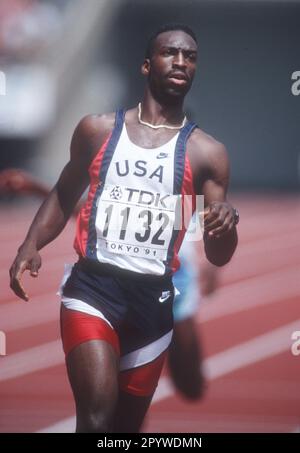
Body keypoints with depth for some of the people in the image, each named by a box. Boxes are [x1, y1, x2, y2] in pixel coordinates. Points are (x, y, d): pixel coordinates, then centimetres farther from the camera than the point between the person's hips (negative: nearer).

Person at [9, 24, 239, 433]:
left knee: (128, 424, 13)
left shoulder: (206, 153, 5)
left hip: (154, 297, 2)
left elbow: (218, 257, 5)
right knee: (97, 413, -23)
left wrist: (226, 225, -19)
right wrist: (31, 245, -1)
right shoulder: (98, 130, 6)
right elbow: (63, 197, 18)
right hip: (93, 284, -2)